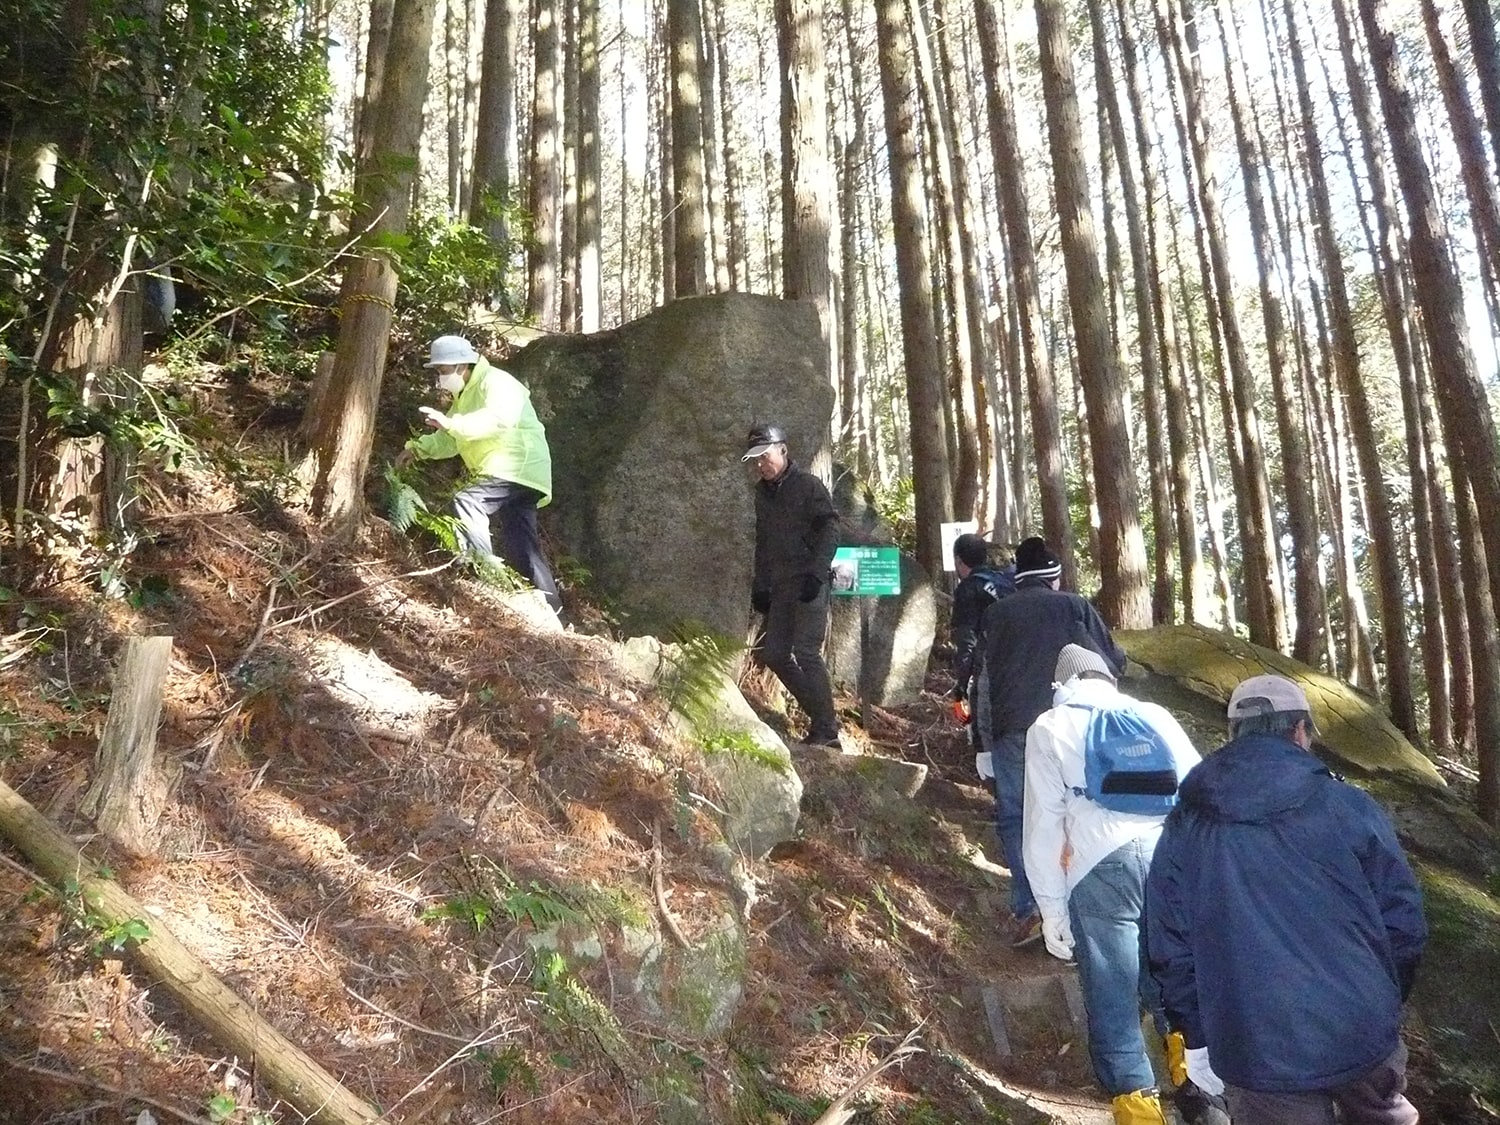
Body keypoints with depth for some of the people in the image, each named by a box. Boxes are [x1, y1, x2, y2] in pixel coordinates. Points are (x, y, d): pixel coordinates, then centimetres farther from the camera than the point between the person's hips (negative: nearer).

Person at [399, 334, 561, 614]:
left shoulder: (497, 382, -11)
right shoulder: (464, 397, 21)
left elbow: (499, 419, -31)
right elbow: (448, 441, 20)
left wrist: (450, 422, -37)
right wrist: (417, 448, 4)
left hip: (519, 468, -10)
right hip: (506, 472, 10)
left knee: (467, 503, -24)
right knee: (519, 544, 10)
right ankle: (549, 604, 14)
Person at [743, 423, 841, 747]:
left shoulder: (809, 485, -5)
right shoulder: (761, 492, 16)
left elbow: (830, 530, -11)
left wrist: (816, 574, -20)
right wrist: (759, 586, 15)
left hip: (809, 585, -8)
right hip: (779, 586, 8)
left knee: (806, 652, -14)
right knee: (773, 653, 5)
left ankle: (826, 730, -6)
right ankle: (821, 715, 17)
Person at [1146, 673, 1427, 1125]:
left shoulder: (1183, 830, -1)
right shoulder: (1350, 806, -5)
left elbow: (1170, 948, 1)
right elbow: (1403, 921, 0)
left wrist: (1197, 1036, 12)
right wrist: (1386, 1002, 16)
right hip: (1363, 1037, 1)